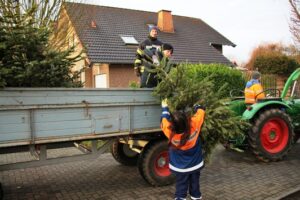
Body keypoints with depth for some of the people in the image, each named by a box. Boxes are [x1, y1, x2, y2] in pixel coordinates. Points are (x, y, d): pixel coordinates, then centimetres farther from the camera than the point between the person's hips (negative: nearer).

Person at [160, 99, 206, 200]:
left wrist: (165, 108, 9)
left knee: (181, 188, 13)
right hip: (195, 165, 2)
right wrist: (196, 106, 12)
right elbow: (201, 111, -10)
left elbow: (164, 120, -7)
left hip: (180, 168, -1)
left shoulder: (170, 131, -30)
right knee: (195, 185, 22)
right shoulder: (194, 124, -29)